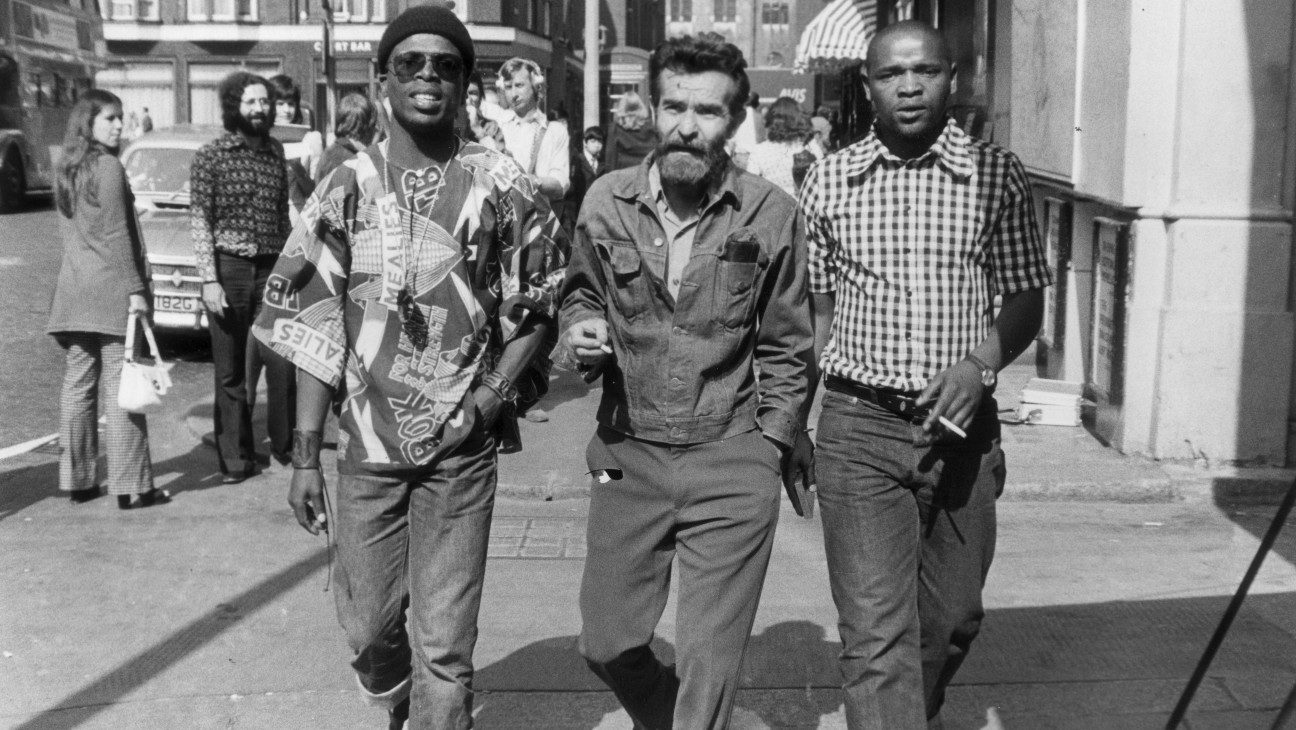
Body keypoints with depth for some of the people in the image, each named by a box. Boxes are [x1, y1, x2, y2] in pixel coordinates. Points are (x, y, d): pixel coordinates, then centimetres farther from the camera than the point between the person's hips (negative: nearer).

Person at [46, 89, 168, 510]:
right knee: (121, 387, -6)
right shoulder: (108, 167, -9)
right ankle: (130, 486, -3)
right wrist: (135, 288, -14)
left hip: (73, 287, 8)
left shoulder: (68, 171, 15)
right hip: (110, 286, -8)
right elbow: (115, 235, -14)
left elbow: (73, 232, 18)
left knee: (78, 383, 10)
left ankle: (76, 480, 16)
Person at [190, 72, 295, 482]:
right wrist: (209, 279, -12)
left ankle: (285, 445, 16)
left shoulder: (276, 151, 11)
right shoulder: (210, 155, -1)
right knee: (230, 371, 3)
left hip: (272, 268, 3)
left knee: (282, 364, 0)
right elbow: (199, 220, -5)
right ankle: (236, 459, 11)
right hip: (229, 268, -3)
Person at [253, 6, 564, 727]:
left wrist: (493, 393, -10)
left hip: (461, 451, -2)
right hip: (366, 448, 2)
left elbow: (537, 306, 5)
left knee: (444, 646, 0)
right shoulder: (349, 188, 1)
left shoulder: (501, 187, -4)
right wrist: (305, 458, -1)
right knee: (369, 627, 15)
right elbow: (314, 329, 2)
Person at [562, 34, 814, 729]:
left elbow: (784, 348, 3)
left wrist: (769, 449, -1)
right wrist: (580, 331, -6)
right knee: (606, 644, 13)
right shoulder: (606, 201, -1)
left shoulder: (771, 215, -6)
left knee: (710, 662, 1)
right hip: (629, 454, 3)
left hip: (731, 462, -3)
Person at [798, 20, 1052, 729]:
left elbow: (1025, 298, 3)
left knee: (952, 618, 16)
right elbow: (813, 307, 9)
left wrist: (979, 364, -16)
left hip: (961, 426, 1)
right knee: (875, 631, -7)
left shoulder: (997, 173, 1)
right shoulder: (828, 180, 3)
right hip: (859, 429, -1)